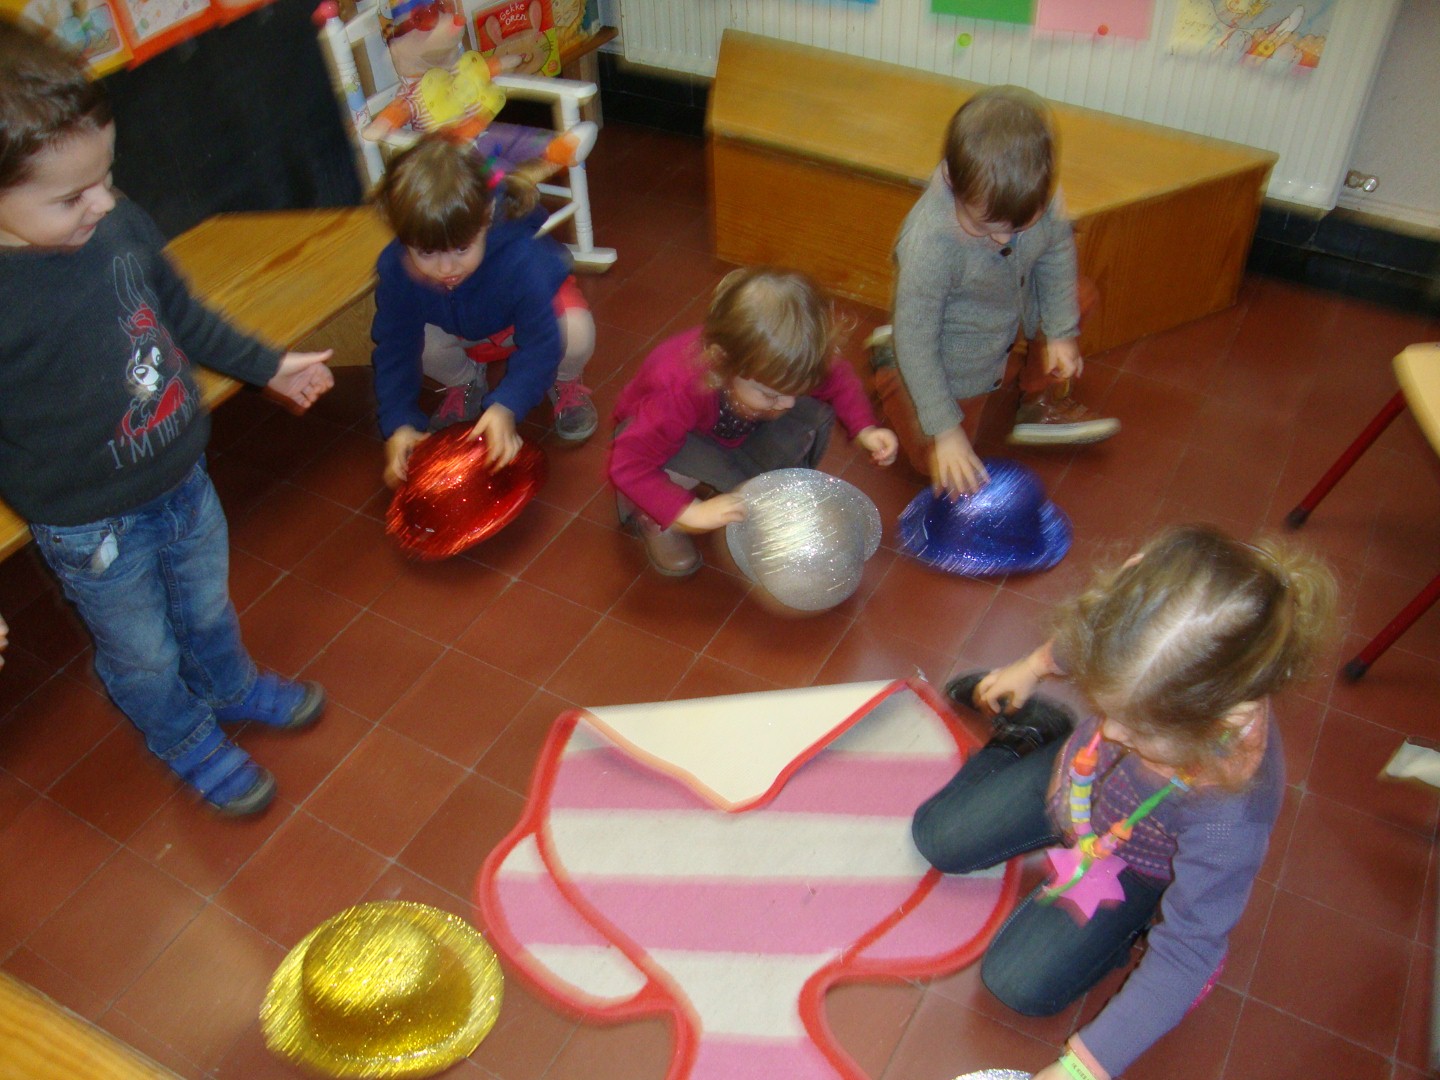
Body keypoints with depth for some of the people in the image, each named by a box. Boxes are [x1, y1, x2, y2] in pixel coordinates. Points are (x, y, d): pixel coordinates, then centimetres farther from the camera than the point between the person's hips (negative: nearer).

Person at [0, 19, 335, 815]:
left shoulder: (118, 221, -15)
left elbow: (180, 313, 6)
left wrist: (268, 366, 17)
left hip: (185, 481, 5)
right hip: (93, 527, -5)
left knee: (208, 608, 29)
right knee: (143, 656, 20)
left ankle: (233, 689, 59)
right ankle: (191, 744, 49)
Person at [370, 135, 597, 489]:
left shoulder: (521, 260, -43)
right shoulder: (395, 269, -31)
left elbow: (540, 343, -38)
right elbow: (395, 349, -22)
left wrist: (506, 407, -52)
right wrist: (399, 424, -33)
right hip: (463, 334, 3)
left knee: (576, 333, -36)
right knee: (422, 343, -29)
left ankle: (564, 382, 3)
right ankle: (467, 384, 8)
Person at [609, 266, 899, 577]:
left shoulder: (769, 367, -30)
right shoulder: (682, 391, -45)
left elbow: (839, 380, -9)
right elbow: (627, 464, -43)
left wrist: (864, 429, -24)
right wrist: (693, 511, -48)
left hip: (737, 431, 5)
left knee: (816, 414, -20)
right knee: (684, 458, -41)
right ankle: (649, 515, -7)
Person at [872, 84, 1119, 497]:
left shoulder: (1037, 198, -26)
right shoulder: (930, 244, -40)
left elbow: (1057, 249, -2)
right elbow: (915, 339, -29)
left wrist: (1062, 332, -1)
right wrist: (944, 430, -27)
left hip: (1015, 317, 5)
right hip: (951, 362, -5)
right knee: (940, 467, 2)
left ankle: (1042, 404, 14)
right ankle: (889, 365, 24)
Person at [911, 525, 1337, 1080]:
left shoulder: (1232, 811, -44)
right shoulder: (1148, 666, -37)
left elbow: (1188, 952, -31)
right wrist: (1033, 667, 11)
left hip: (1132, 865, -3)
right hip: (1072, 774, 4)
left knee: (1018, 984, -7)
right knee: (935, 836, 12)